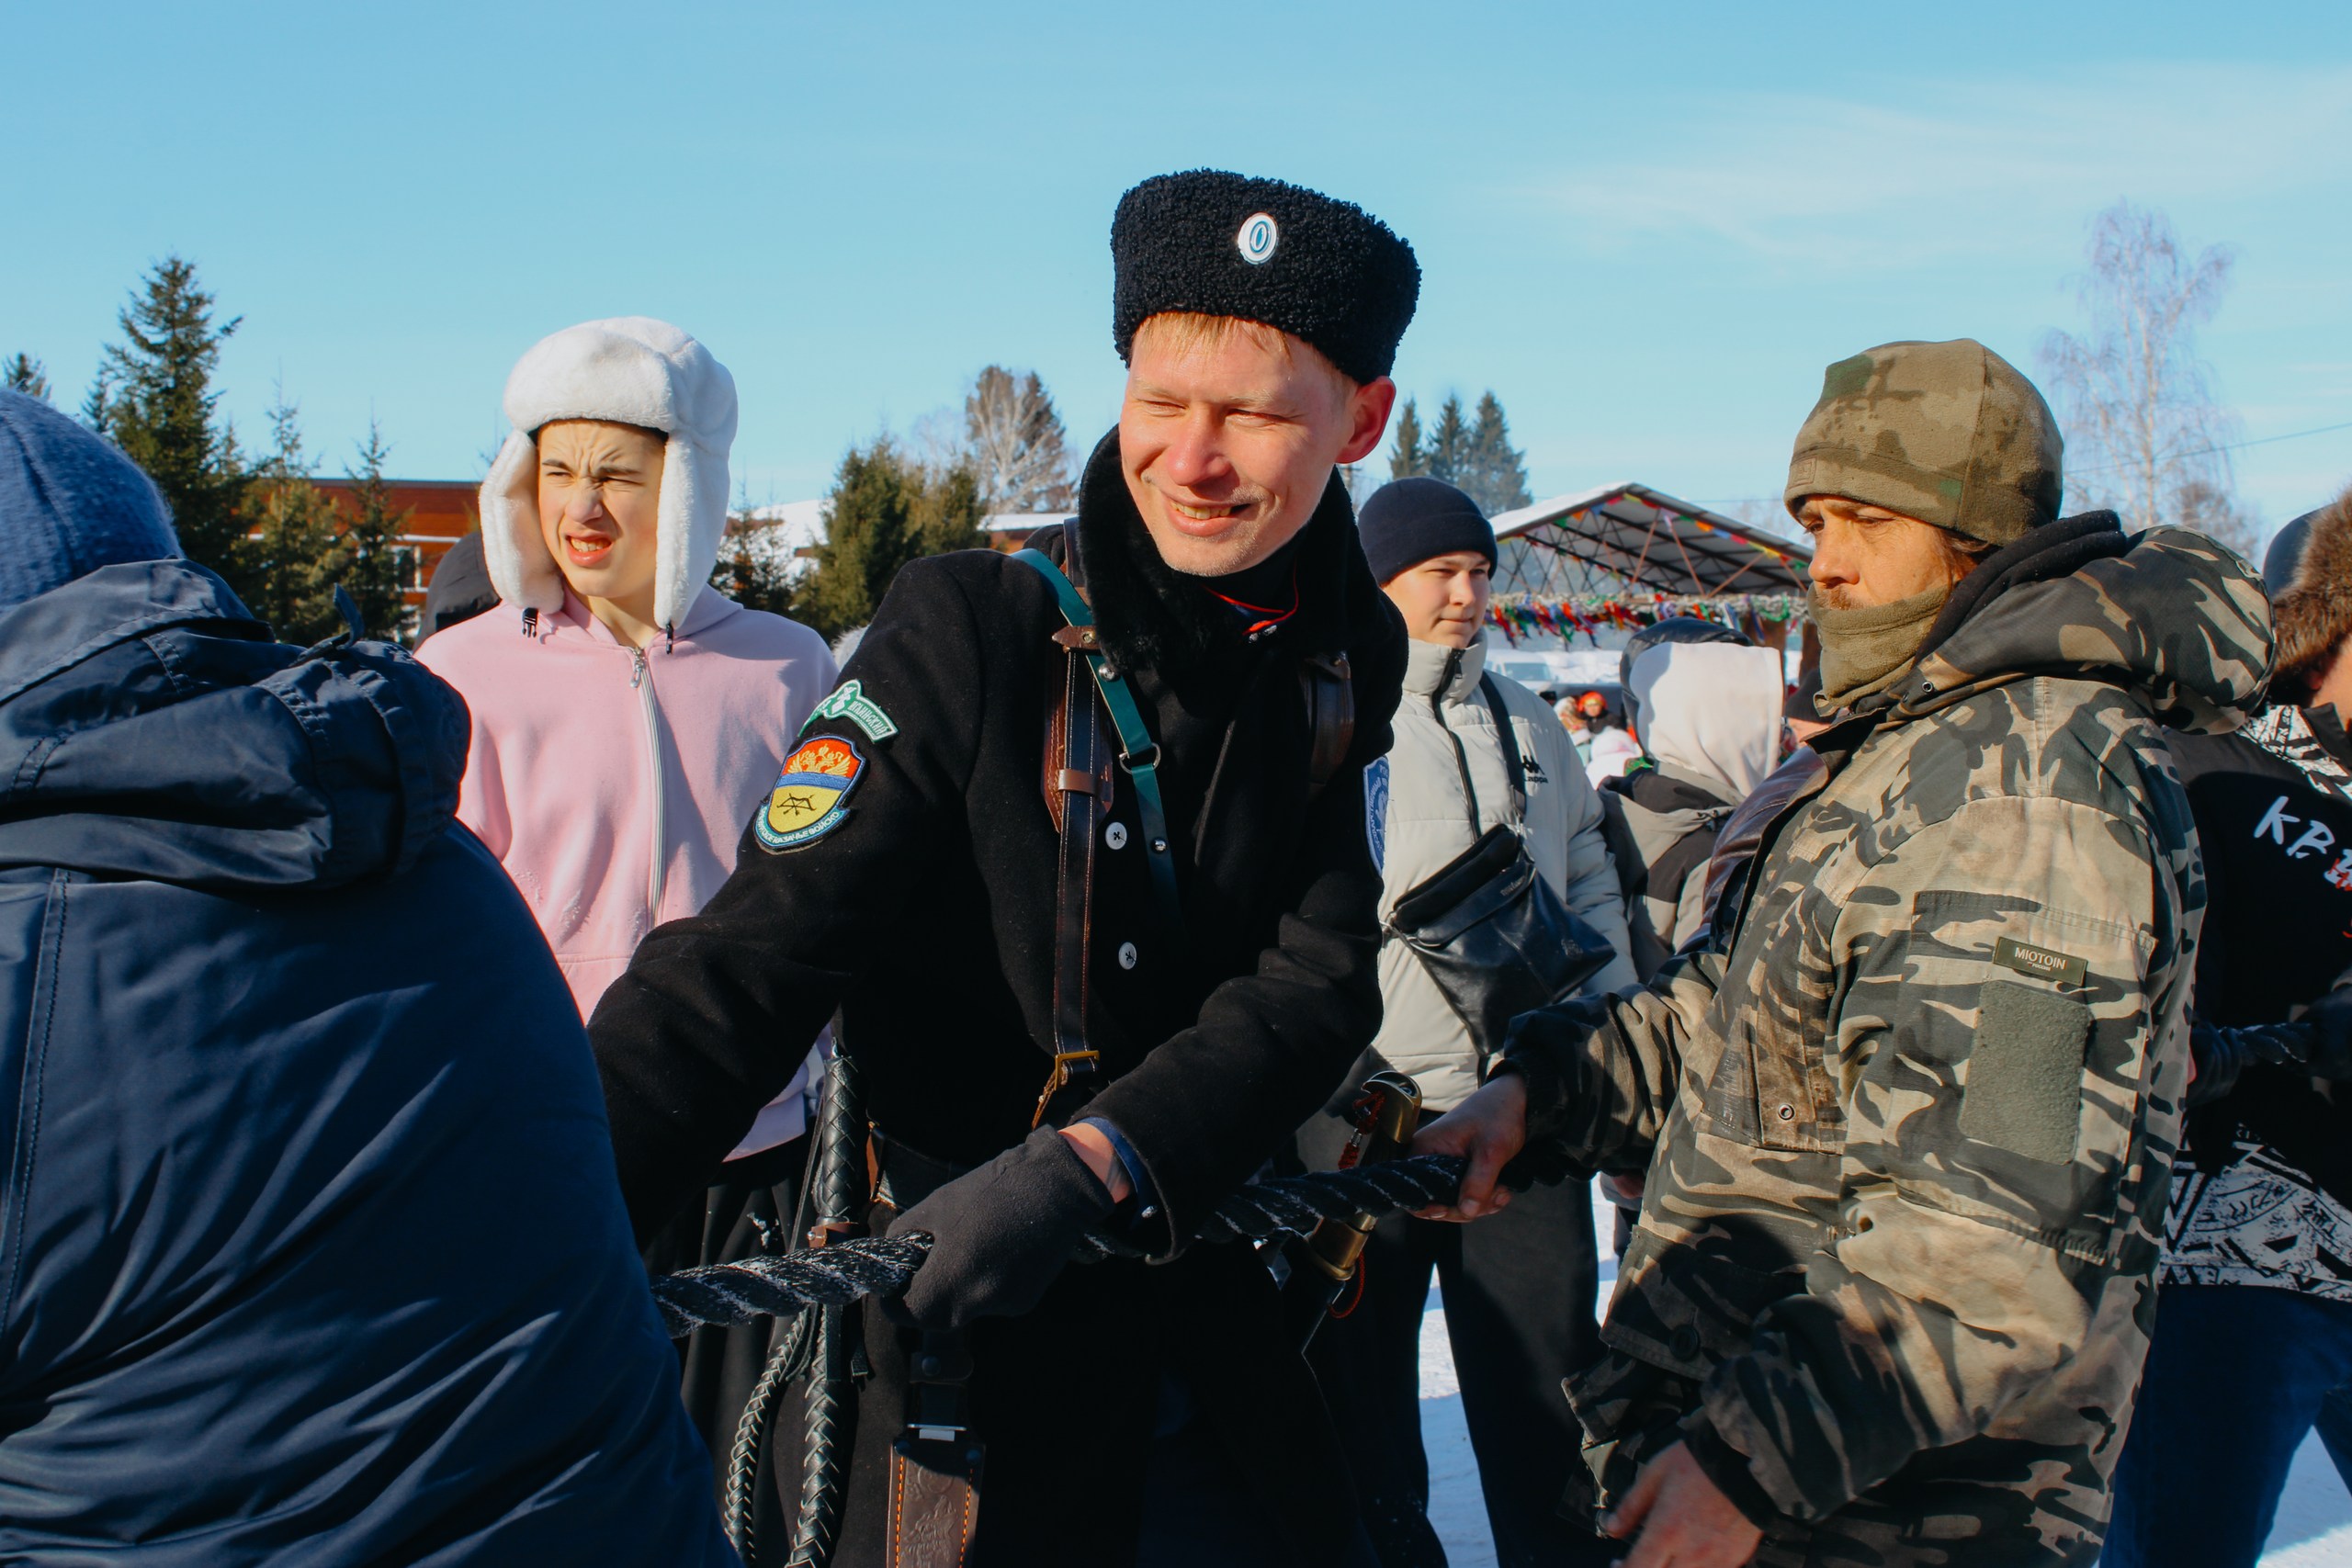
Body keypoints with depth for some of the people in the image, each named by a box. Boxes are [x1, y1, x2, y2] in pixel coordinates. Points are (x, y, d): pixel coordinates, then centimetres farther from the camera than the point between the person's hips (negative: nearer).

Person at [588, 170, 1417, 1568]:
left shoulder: (1350, 657, -2)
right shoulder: (971, 630, -15)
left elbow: (1318, 978, -10)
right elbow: (747, 966, -21)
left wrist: (1081, 1167, -26)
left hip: (1234, 1333, 4)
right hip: (981, 1347, -4)